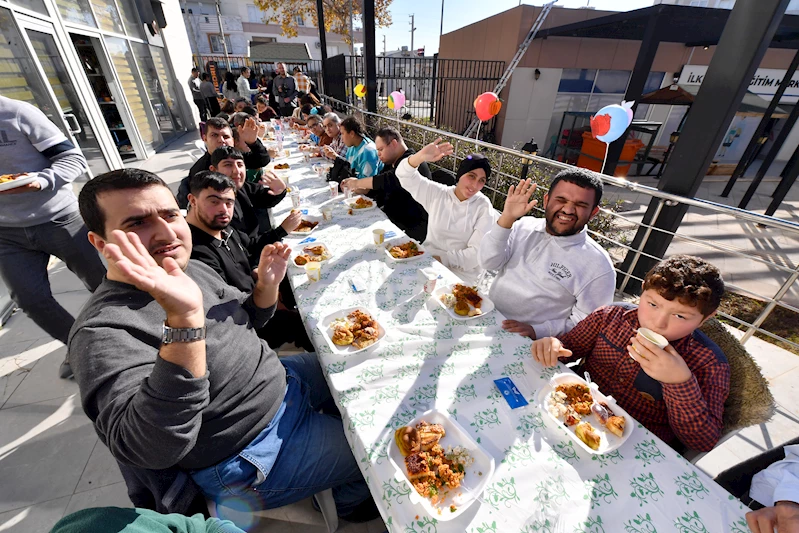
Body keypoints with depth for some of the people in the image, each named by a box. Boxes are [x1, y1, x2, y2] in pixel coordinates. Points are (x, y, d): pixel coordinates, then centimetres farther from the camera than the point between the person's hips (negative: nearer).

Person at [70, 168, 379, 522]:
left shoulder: (191, 268, -3)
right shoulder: (103, 331, -27)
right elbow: (153, 449, -37)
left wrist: (267, 285, -12)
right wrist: (184, 318, -48)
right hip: (252, 456, -7)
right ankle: (352, 502, 40)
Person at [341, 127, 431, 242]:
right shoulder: (390, 164, 16)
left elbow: (390, 180, -31)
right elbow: (378, 188, 21)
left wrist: (357, 182, -22)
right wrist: (357, 189, 3)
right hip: (391, 218, 9)